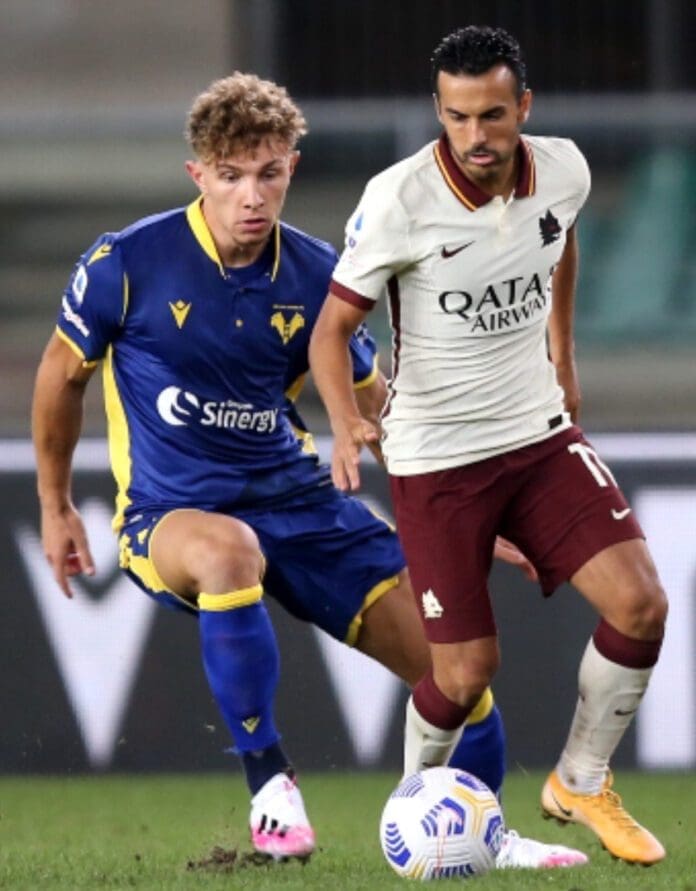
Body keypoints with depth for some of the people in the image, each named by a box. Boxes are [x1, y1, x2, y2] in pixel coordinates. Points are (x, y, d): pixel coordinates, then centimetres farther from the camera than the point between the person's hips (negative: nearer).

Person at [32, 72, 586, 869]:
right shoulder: (127, 263, -13)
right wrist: (54, 506, 14)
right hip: (169, 511, -4)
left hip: (294, 500, 4)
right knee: (229, 552, -42)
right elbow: (63, 374, 6)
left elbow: (376, 408, 13)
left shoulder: (315, 277, -2)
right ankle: (269, 785, -28)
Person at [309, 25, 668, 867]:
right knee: (467, 670, -5)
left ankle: (580, 785, 11)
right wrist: (345, 424, -34)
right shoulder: (398, 200, -21)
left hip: (540, 434, 4)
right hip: (436, 461, -4)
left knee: (639, 602, -11)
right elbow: (333, 325, -16)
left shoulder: (563, 172, -7)